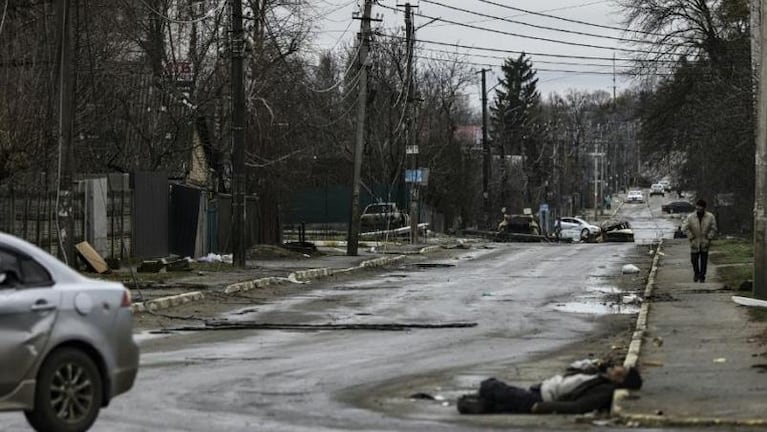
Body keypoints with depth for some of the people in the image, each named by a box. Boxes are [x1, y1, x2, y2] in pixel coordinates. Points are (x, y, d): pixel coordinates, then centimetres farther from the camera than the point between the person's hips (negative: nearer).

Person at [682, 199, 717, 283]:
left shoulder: (710, 217, -7)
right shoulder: (690, 217, -10)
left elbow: (713, 229, 2)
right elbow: (685, 228, -5)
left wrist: (709, 238, -7)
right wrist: (691, 237, -9)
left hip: (705, 243, 0)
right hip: (694, 243, 0)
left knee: (704, 260, 3)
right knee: (694, 259, 4)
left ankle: (702, 276, 15)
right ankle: (696, 274, 27)